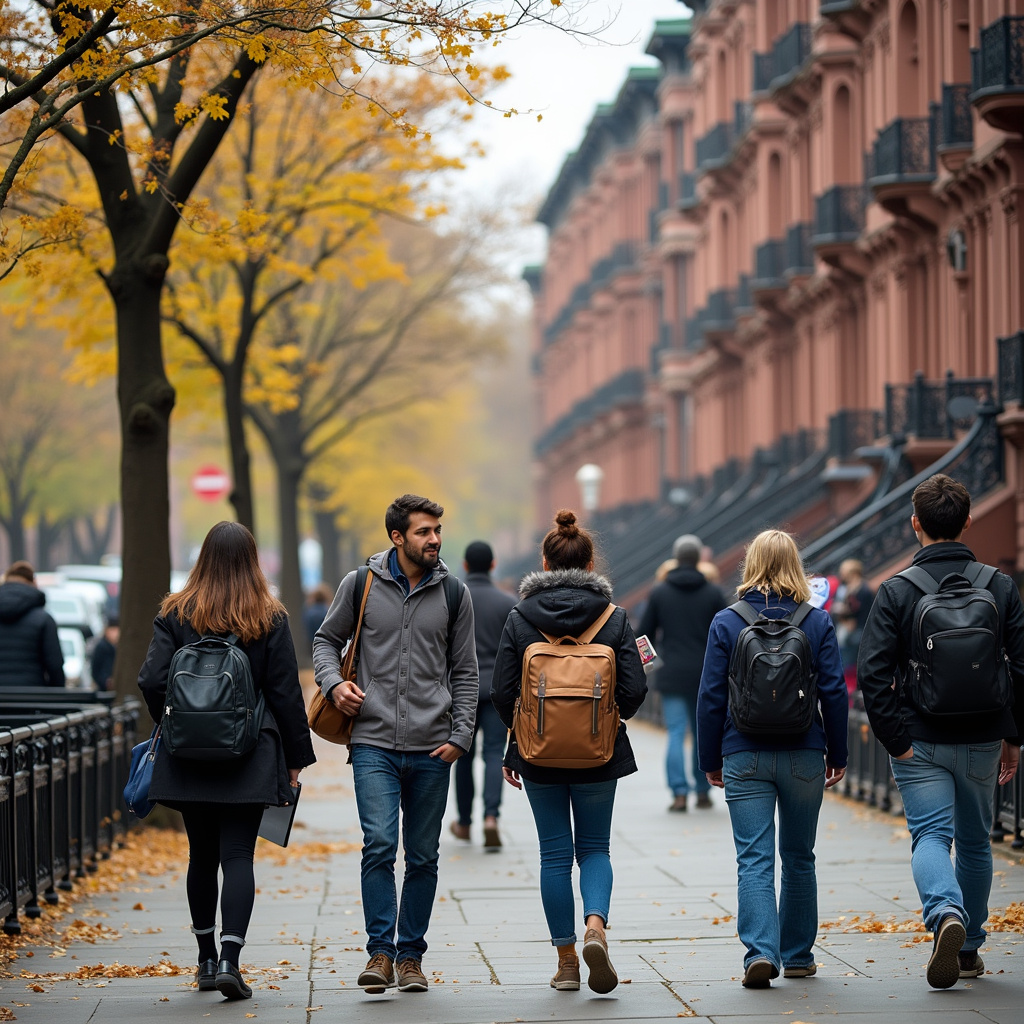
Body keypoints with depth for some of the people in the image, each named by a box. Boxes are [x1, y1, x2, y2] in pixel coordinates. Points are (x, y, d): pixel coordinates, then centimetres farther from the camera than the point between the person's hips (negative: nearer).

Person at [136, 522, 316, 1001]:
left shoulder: (176, 614, 0)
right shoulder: (269, 618, -2)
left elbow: (152, 681, -6)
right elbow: (286, 692, -1)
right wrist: (295, 758, 7)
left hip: (189, 759, 2)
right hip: (249, 758, -2)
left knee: (202, 856, 13)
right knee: (238, 855, -3)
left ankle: (207, 960, 21)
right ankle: (229, 961, -16)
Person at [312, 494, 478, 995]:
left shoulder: (453, 594, 6)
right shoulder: (360, 585, 2)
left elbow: (464, 673, 9)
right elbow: (326, 640, 14)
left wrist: (460, 735, -1)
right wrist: (333, 682, -6)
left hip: (432, 751, 2)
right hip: (374, 744, -2)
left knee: (423, 858, 6)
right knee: (379, 845, -15)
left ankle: (410, 955, 17)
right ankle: (380, 952, -9)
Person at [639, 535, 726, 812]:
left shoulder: (659, 593, 1)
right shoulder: (713, 594, 0)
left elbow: (645, 633, 4)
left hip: (672, 675, -1)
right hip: (705, 675, 1)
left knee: (676, 734, -2)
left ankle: (679, 793, -13)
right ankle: (703, 792, 16)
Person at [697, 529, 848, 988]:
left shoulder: (726, 623, -2)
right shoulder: (818, 622, -1)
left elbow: (711, 696, -1)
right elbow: (834, 692, 0)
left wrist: (711, 759, 7)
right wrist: (838, 754, 10)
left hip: (745, 757, -1)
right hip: (803, 756, 1)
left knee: (754, 859, -3)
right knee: (798, 858, 15)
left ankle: (760, 951, -19)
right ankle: (797, 955, 22)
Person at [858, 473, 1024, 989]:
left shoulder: (896, 591, -8)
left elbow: (872, 672, -15)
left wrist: (897, 742, -11)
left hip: (920, 742, -3)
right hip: (982, 741, 3)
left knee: (930, 835, -2)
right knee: (974, 841, 18)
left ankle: (945, 914, -31)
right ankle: (969, 949, 26)